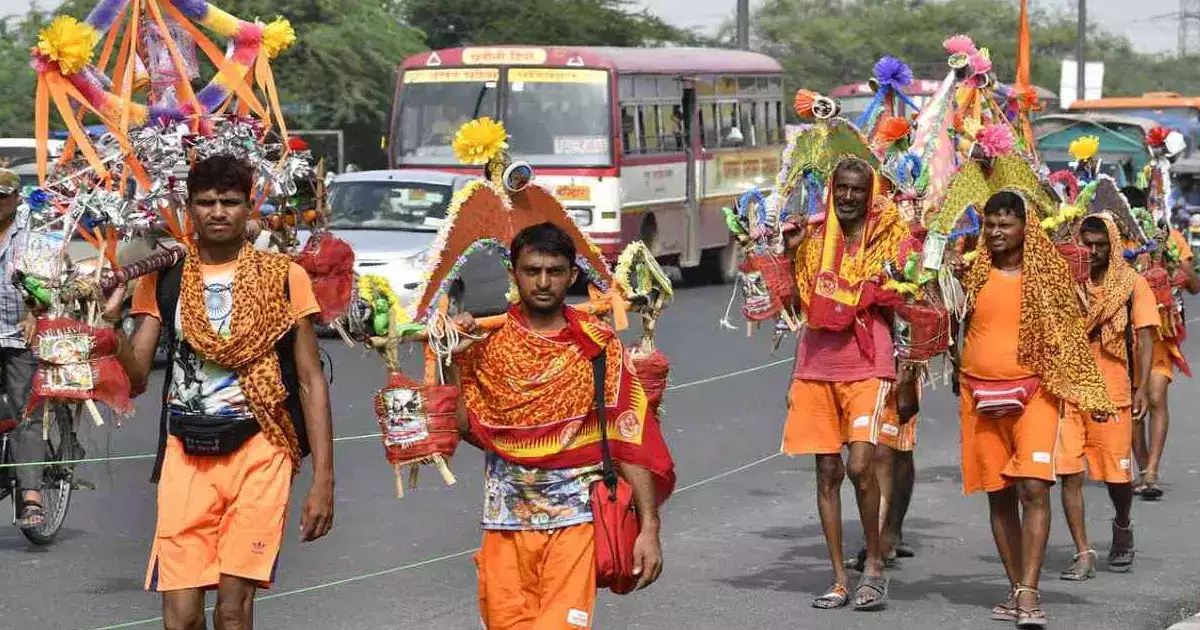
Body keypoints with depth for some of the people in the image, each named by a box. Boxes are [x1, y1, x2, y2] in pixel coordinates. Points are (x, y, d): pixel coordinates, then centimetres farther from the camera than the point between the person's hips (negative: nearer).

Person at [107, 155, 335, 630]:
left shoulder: (284, 278, 4)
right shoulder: (163, 279, 9)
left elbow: (311, 381, 4)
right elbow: (135, 377, 3)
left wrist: (323, 479, -2)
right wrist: (111, 324, -17)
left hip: (259, 452, -2)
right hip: (186, 453, 2)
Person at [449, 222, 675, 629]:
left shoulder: (598, 346, -2)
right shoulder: (487, 342, 4)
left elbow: (631, 440, -3)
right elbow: (462, 425, 0)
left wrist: (649, 527, -9)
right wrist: (455, 359, -11)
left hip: (574, 519, -2)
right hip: (506, 521, 3)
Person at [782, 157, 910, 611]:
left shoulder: (889, 239, 1)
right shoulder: (814, 239, 9)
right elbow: (799, 302, 13)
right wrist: (790, 251, 3)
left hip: (867, 369, -3)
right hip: (817, 367, 4)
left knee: (859, 466, -17)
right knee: (827, 471, 4)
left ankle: (874, 564, 2)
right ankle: (839, 579, 11)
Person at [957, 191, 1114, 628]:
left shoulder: (1048, 273, 3)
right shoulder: (973, 273, 8)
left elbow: (1070, 334, 6)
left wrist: (1089, 391, 2)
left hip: (1033, 392, -3)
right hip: (980, 394, 3)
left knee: (1033, 488, -15)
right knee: (999, 494, 7)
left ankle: (1028, 593, -17)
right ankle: (1015, 588, 16)